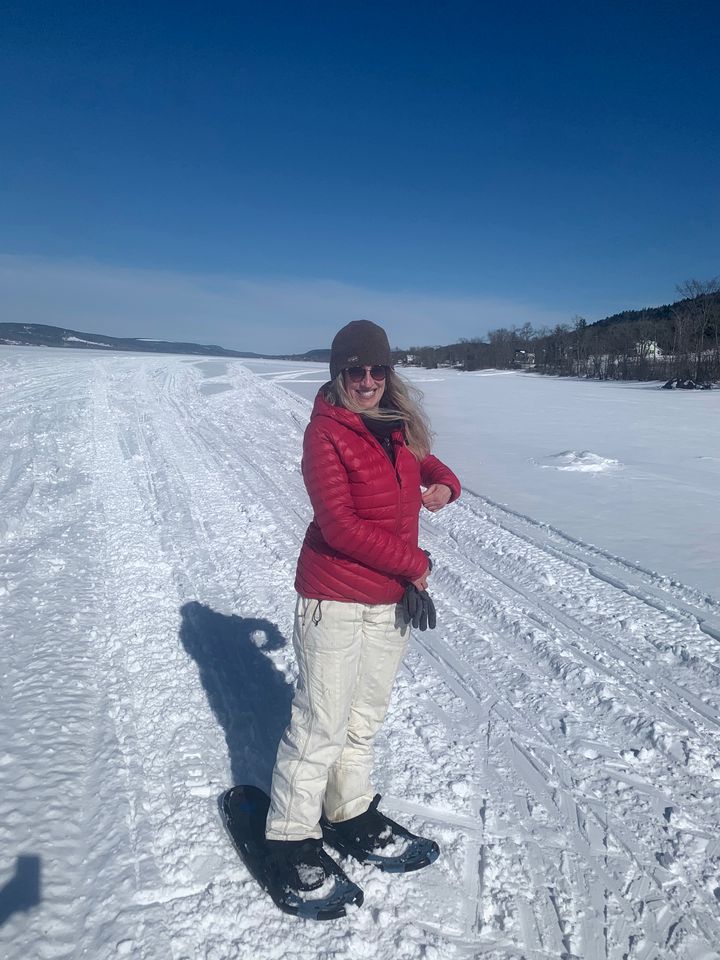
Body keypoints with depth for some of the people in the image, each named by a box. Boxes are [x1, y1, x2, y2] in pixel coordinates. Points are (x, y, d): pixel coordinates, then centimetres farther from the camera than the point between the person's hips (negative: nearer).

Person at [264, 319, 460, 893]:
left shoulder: (399, 427, 5)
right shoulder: (326, 432, -15)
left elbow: (426, 463, 24)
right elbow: (341, 527, -21)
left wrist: (444, 485, -1)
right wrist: (415, 562, -13)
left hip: (392, 598, 7)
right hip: (335, 598, -7)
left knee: (367, 715, 20)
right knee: (322, 723, 3)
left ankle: (352, 806, 41)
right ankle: (292, 834, 24)